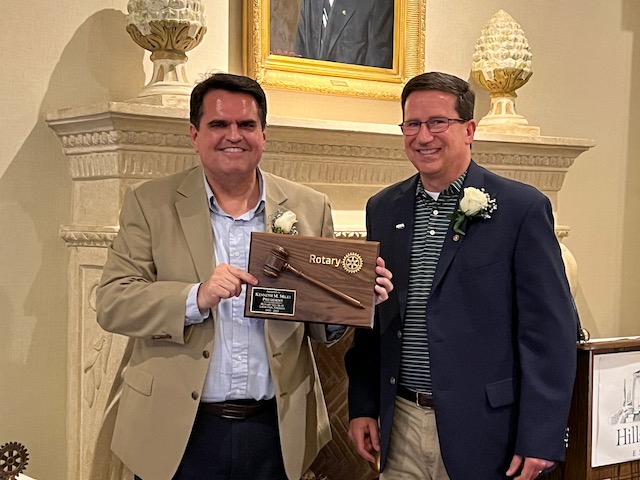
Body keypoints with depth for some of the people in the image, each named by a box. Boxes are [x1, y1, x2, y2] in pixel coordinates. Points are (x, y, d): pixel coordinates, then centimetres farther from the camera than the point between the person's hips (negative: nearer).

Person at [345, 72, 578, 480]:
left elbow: (550, 330, -9)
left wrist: (540, 439, -13)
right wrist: (363, 406, 8)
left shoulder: (523, 207, -7)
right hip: (400, 426, 4)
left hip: (482, 428, -4)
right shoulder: (383, 209, 8)